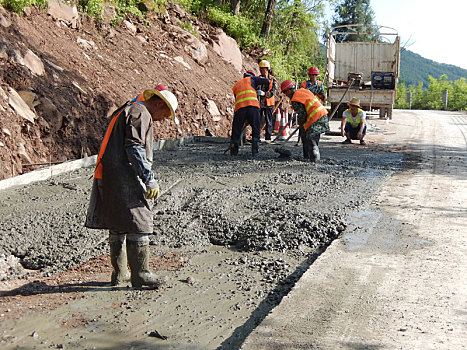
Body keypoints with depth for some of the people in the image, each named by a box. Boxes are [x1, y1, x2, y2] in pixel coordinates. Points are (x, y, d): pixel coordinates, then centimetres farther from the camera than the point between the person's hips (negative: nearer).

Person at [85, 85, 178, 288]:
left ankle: (119, 274, 21)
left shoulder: (124, 112, 24)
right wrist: (150, 180, -21)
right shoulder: (140, 114, -8)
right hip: (124, 179, -10)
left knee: (117, 228, 14)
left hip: (107, 178, 10)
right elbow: (134, 149, -20)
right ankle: (141, 274, -1)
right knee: (138, 226, -5)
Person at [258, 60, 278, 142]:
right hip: (258, 102, 1)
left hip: (268, 102, -1)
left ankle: (268, 137, 9)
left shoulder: (273, 79, 2)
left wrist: (267, 94, -25)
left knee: (268, 121, 4)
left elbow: (274, 90, -7)